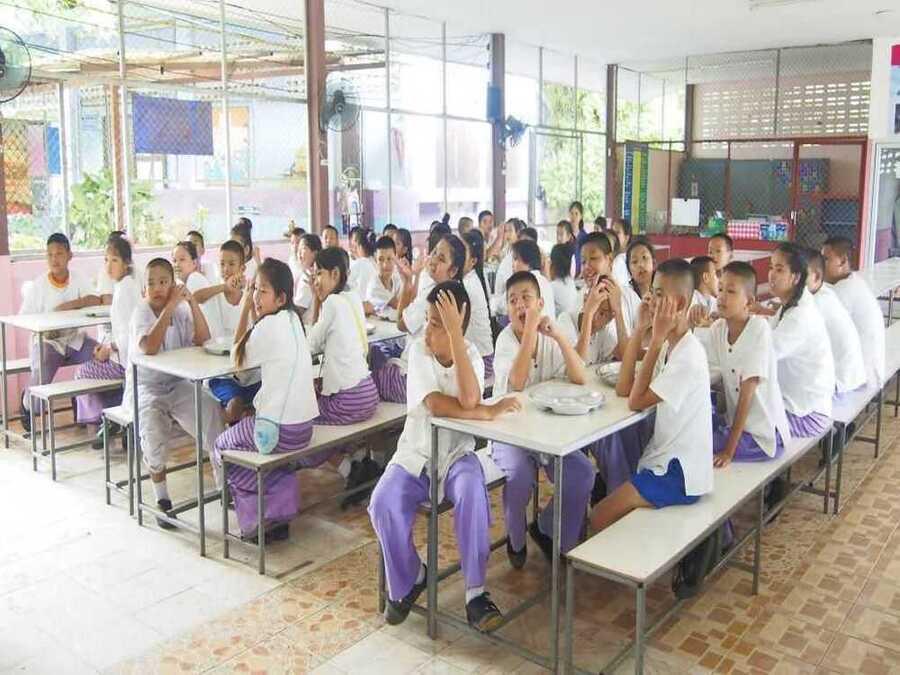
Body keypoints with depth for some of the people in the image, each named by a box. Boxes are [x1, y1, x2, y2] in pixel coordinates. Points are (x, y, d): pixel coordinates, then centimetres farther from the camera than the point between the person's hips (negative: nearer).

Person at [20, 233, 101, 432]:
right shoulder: (38, 285, -3)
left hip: (75, 338, 3)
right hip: (47, 341, -2)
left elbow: (95, 299, -15)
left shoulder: (78, 280, 2)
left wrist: (68, 305, -26)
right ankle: (28, 403, 10)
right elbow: (24, 318, -4)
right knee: (41, 374, -28)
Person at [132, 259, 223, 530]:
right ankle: (162, 500, -10)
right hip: (145, 387, -4)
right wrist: (169, 307, -30)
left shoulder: (181, 310, 2)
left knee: (211, 410, -21)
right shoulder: (141, 312, -11)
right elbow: (149, 348, -31)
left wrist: (192, 302, -20)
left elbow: (203, 340, -13)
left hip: (177, 384, 4)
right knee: (153, 426, -31)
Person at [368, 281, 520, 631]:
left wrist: (455, 334, -33)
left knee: (472, 493, -33)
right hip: (415, 454, 1)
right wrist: (490, 412, -26)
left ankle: (475, 592, -17)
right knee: (383, 504, -24)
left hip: (456, 454, -1)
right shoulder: (418, 350, -10)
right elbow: (436, 404, -24)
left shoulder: (470, 353, -10)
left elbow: (469, 400, -32)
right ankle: (408, 580, 4)